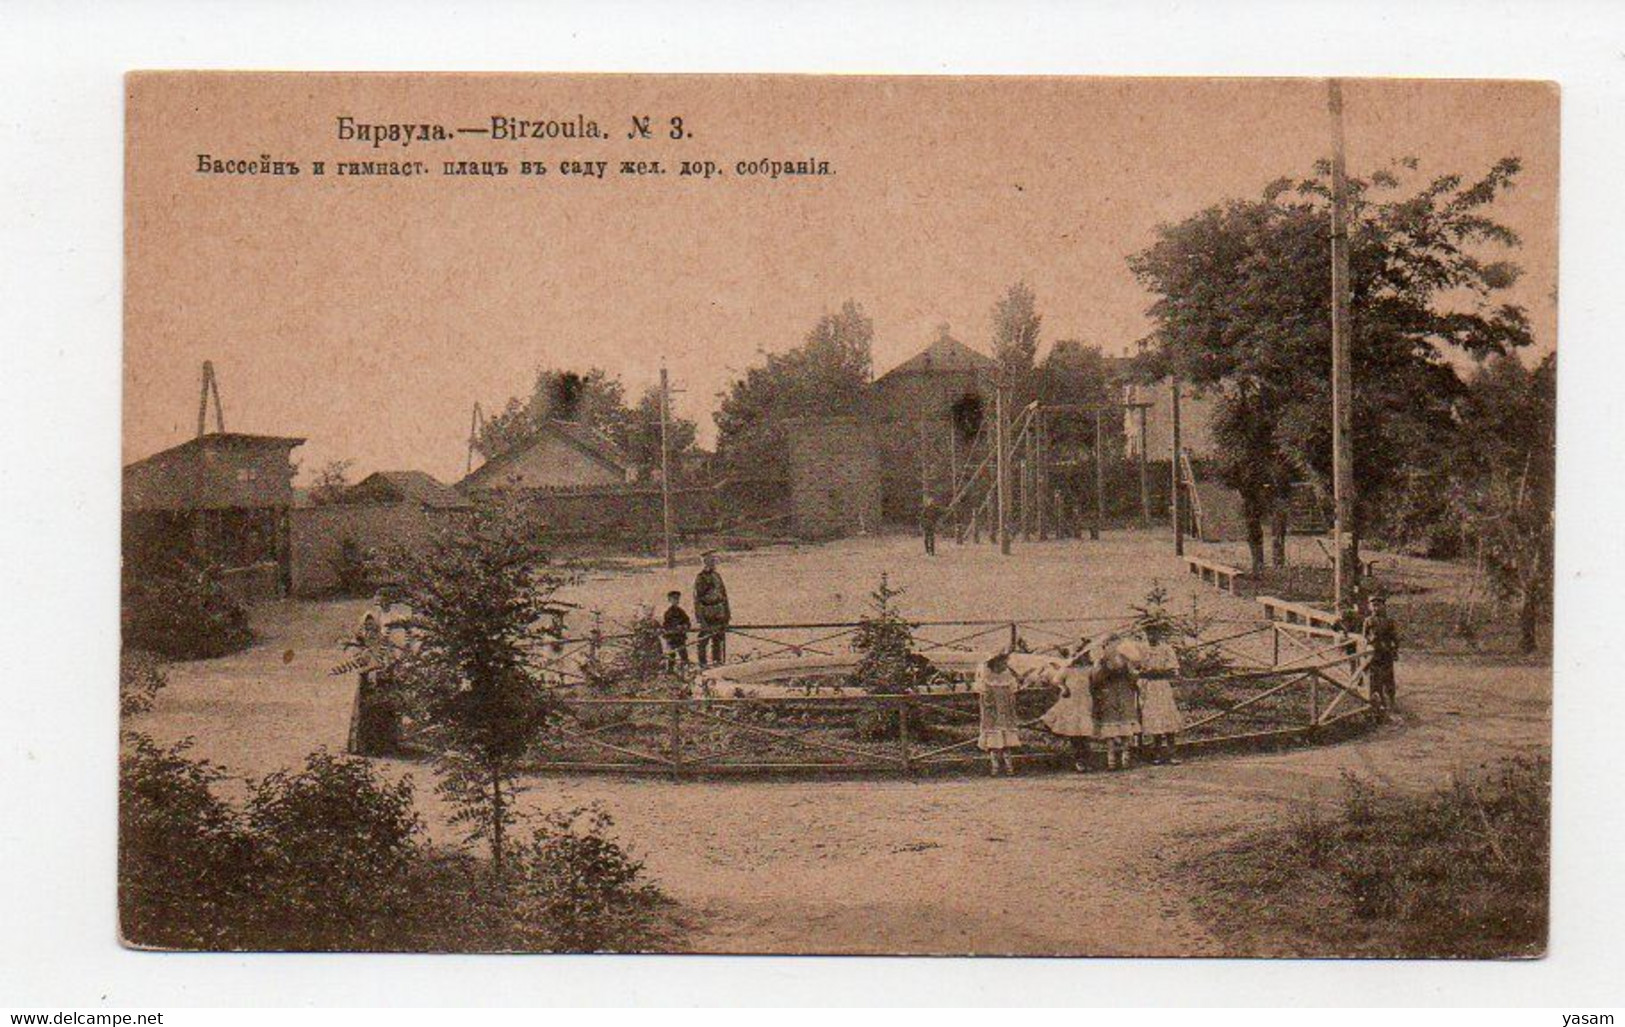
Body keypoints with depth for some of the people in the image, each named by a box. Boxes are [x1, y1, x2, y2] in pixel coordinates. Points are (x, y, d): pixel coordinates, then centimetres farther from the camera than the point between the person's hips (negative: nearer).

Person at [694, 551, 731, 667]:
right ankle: (703, 663, -3)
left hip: (720, 613, 7)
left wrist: (727, 612, 17)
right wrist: (700, 617, -16)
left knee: (719, 638, 9)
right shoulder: (700, 578, -7)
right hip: (707, 613, -7)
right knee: (704, 639, -5)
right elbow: (697, 598, -10)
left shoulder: (717, 576, 15)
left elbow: (724, 595, 20)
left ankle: (718, 660, 16)